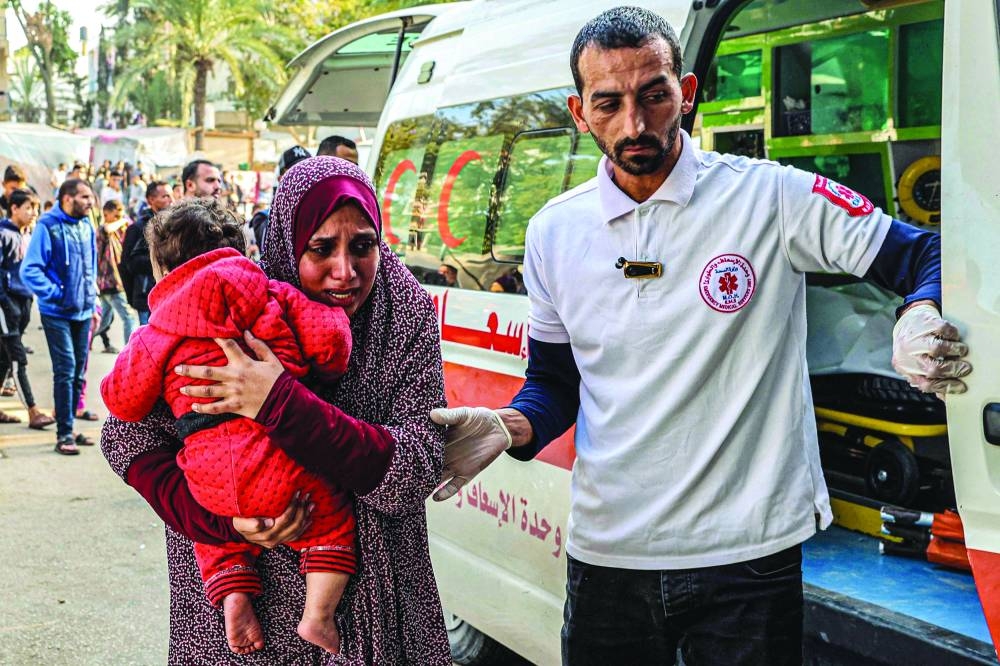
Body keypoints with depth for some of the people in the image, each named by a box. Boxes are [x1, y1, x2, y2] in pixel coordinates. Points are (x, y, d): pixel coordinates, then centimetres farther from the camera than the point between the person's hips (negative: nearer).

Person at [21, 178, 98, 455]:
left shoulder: (86, 226, 7)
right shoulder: (48, 226, -13)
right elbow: (30, 270, -15)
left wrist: (93, 300, 12)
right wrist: (56, 294, -17)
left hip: (82, 311, 6)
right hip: (58, 313, -6)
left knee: (78, 370, 10)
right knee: (65, 369, -9)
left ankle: (69, 427, 21)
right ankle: (64, 434, -3)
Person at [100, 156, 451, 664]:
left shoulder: (406, 312, -13)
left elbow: (416, 473, -22)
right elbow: (128, 439, -10)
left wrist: (282, 405, -32)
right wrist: (225, 520, -25)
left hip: (370, 593, 1)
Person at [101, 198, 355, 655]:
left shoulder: (160, 329, 12)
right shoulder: (273, 295, 10)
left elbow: (123, 399, 14)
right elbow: (328, 339, 1)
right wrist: (329, 370, 23)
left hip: (211, 480, 2)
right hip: (280, 467, -2)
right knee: (331, 521, 19)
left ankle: (233, 594, 14)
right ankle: (318, 615, 8)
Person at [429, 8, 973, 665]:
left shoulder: (772, 197, -7)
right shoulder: (553, 232, 6)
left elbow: (925, 256, -4)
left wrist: (923, 319, -26)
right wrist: (507, 428, -7)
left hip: (749, 555, -3)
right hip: (606, 555, 4)